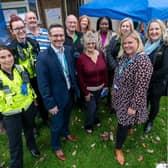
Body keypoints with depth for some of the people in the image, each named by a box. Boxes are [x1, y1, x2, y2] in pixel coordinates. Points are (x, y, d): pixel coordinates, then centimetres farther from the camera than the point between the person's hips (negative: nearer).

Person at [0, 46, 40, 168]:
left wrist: (33, 97, 13)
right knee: (15, 142, 7)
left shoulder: (20, 69, -7)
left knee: (29, 129, 26)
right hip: (11, 113, -3)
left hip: (28, 106, 4)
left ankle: (32, 146, 56)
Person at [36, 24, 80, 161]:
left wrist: (76, 87, 7)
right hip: (57, 97, -5)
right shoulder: (43, 57, -24)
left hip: (70, 92, 5)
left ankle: (65, 132, 59)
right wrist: (50, 104, -17)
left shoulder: (69, 50, -6)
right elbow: (43, 84, -20)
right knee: (57, 124, 15)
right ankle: (56, 146, 43)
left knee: (66, 117, 29)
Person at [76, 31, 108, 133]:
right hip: (89, 89, -4)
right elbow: (80, 77, -13)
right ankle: (89, 125, 34)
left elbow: (105, 71, 2)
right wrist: (85, 92, -11)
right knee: (92, 107, 6)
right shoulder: (81, 58, -18)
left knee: (97, 105, 22)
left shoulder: (101, 54, -7)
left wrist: (106, 85, 2)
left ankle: (96, 119, 50)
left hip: (100, 87, 4)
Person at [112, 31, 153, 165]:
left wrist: (134, 106, -20)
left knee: (123, 124, 9)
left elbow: (141, 87, -25)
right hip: (119, 96, 7)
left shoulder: (143, 61, -26)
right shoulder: (125, 57, 0)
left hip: (129, 100, -7)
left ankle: (118, 148, 32)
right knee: (122, 120, 24)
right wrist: (114, 91, 16)